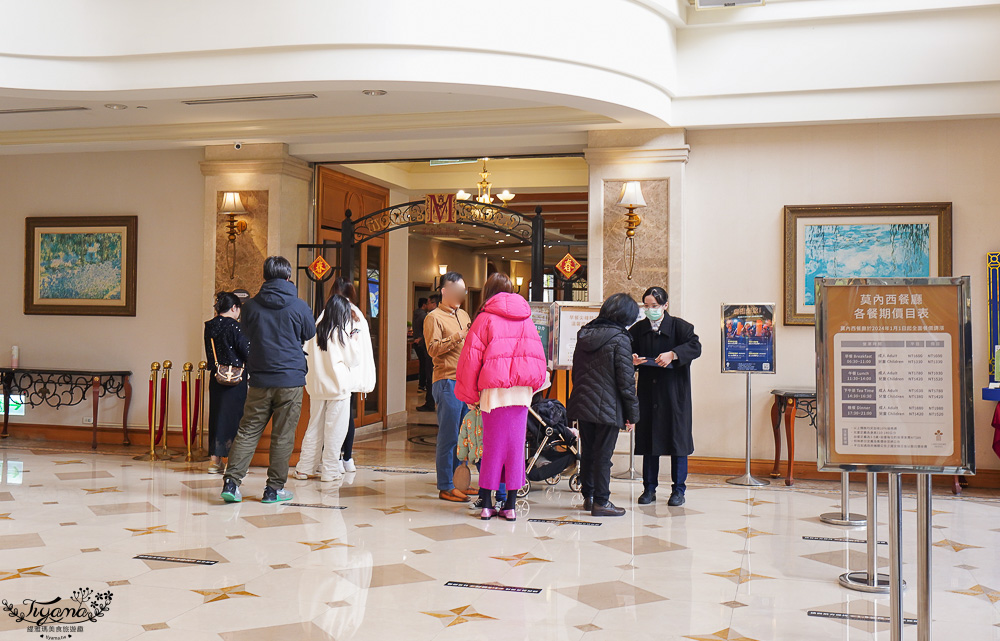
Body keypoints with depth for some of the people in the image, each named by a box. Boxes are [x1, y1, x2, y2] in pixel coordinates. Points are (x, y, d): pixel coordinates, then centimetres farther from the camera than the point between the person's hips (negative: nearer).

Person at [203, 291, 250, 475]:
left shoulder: (209, 326, 6)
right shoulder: (234, 326, -14)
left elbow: (209, 354, 12)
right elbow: (247, 351, -12)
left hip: (216, 377, 6)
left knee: (216, 414, 12)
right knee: (233, 414, 1)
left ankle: (215, 460, 17)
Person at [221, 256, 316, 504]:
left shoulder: (250, 306, 1)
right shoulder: (299, 306, -5)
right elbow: (310, 334, 11)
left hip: (259, 381, 2)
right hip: (290, 380, -2)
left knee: (247, 431, 8)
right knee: (283, 436, 4)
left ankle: (231, 482, 1)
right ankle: (274, 488, 9)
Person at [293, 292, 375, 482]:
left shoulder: (316, 331, 3)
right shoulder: (341, 333, -11)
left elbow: (307, 356, 10)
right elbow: (353, 359, -3)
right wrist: (355, 339, 5)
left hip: (316, 386, 5)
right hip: (338, 387, -5)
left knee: (314, 426, 13)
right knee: (335, 429, 3)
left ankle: (304, 468, 17)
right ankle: (330, 471, 6)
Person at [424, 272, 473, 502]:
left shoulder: (463, 315, 21)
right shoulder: (434, 317, -2)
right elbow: (433, 349, -14)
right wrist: (458, 337, -21)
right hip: (447, 382, -7)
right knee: (448, 437, -5)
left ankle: (459, 481, 18)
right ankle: (446, 487, 0)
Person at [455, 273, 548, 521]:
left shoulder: (485, 318, 0)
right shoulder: (526, 319, 12)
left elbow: (471, 358, -1)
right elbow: (538, 354, 13)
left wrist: (470, 395, 5)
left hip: (494, 389, -3)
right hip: (522, 390, 3)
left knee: (492, 444, 3)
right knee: (516, 444, 7)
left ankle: (486, 504, 8)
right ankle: (510, 506, 10)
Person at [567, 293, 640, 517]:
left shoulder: (584, 335, 9)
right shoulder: (619, 338, -12)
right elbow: (626, 380, -13)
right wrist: (632, 414, -7)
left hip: (581, 404, 6)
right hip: (607, 408, -6)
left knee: (587, 453, 15)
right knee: (603, 455, 0)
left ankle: (588, 496, 25)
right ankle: (601, 501, 5)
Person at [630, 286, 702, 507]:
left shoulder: (679, 326, -4)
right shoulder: (638, 329, 8)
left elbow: (695, 346, -16)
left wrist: (673, 354, -30)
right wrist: (632, 358, -10)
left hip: (674, 393, -3)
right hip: (648, 392, 4)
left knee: (677, 437, 0)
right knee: (648, 438, 6)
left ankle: (678, 489, 10)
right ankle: (649, 488, 15)